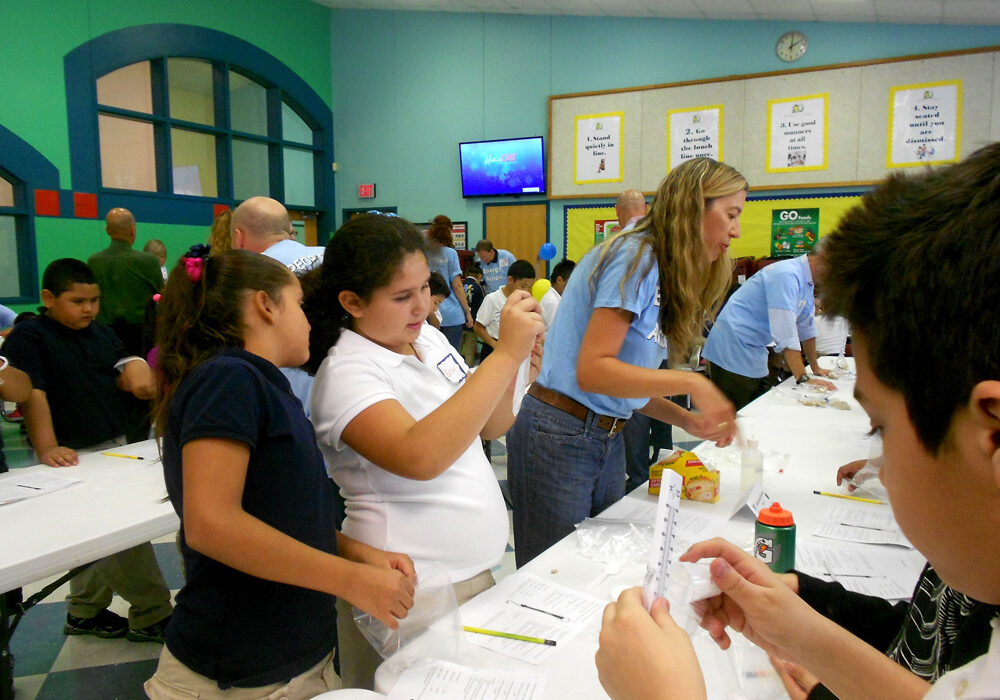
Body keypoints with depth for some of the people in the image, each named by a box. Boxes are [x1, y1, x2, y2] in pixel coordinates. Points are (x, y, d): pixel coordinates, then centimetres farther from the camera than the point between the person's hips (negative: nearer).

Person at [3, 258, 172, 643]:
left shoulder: (103, 333, 11)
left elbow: (120, 380, 15)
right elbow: (32, 393, -18)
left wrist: (134, 372, -9)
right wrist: (47, 448, -27)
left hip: (114, 447, 7)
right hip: (72, 453, -7)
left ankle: (86, 611, 33)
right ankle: (151, 615, 3)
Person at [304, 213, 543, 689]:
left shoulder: (430, 338, 5)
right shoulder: (347, 372, -17)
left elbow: (489, 427, 13)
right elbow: (419, 457, -34)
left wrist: (508, 381, -8)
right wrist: (504, 355, -31)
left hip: (475, 571, 7)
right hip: (412, 595, -7)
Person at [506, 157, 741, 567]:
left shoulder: (660, 270, 13)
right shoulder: (634, 257, -15)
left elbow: (628, 379, 10)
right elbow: (593, 370, -22)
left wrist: (688, 421, -2)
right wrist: (691, 383, -22)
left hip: (608, 439, 9)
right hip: (558, 439, -9)